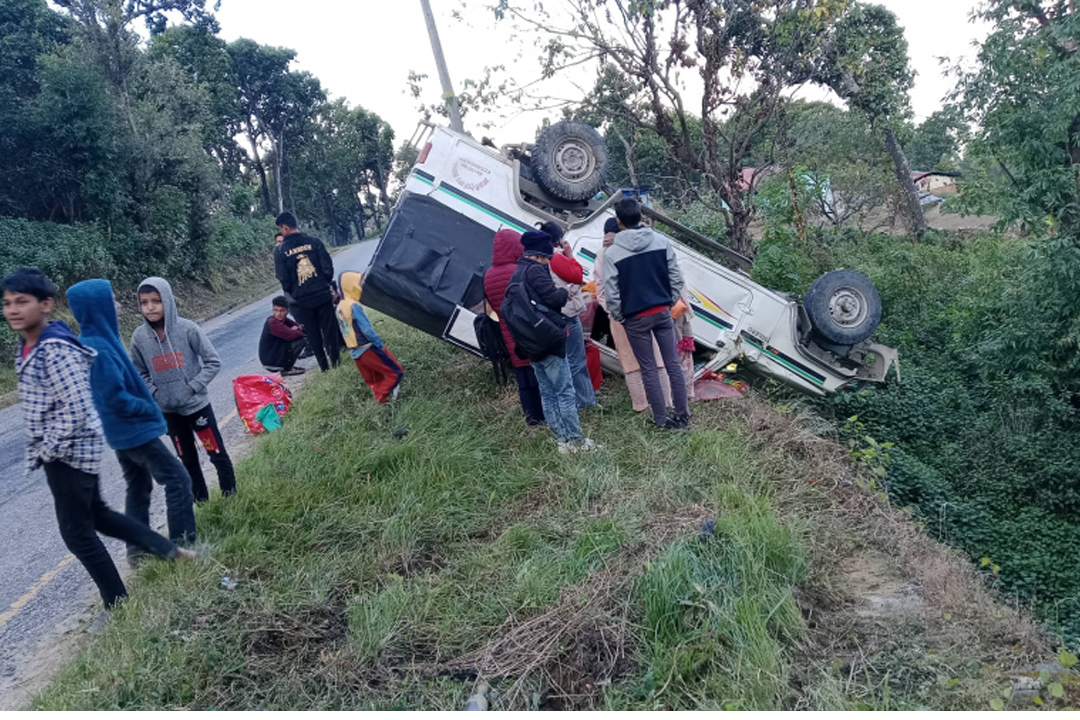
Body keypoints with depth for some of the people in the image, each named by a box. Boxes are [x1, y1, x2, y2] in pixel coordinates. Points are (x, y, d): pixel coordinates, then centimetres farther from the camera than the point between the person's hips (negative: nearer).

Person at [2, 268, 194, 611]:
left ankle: (118, 605, 18)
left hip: (70, 452, -10)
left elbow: (76, 409, -27)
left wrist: (46, 451, -17)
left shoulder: (56, 350, -23)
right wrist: (40, 450, 13)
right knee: (97, 514, 20)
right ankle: (171, 551, 29)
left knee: (77, 532, 2)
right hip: (59, 451, 10)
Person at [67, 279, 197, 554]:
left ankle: (138, 547, 26)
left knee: (138, 487, 18)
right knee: (177, 480, -2)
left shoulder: (94, 341, 5)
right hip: (134, 429, -10)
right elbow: (116, 398, -26)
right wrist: (151, 410, -12)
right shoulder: (98, 348, -25)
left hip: (122, 430, 10)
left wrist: (146, 406, 11)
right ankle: (182, 544, 3)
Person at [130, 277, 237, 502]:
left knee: (217, 454, 7)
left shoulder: (188, 329, -15)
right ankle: (201, 501, 31)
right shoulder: (139, 336, -6)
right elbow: (140, 373, 8)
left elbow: (213, 362, -9)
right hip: (168, 411, 3)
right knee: (188, 461, 17)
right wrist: (155, 393, -6)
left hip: (197, 405, -3)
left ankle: (231, 496, 25)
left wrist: (192, 387, -15)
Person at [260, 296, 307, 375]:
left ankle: (287, 366, 11)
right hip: (270, 361, -9)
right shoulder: (272, 322, -21)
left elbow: (302, 326, 11)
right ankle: (287, 369, -6)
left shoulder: (284, 320, 5)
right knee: (301, 340, -16)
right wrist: (300, 331, -8)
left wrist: (298, 328, -13)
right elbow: (291, 335, -29)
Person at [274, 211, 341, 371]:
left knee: (313, 334, 11)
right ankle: (336, 360, 14)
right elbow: (327, 266, -3)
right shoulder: (314, 242, -3)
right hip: (323, 293, 1)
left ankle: (324, 366, 15)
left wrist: (293, 294, 12)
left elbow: (284, 279, -5)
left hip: (303, 299, -1)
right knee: (330, 328, 11)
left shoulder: (281, 251, -6)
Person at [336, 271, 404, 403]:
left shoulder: (339, 307, 9)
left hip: (355, 352, 9)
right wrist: (381, 344, -12)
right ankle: (383, 396, -3)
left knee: (373, 379, 17)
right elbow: (367, 330, -23)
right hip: (367, 349, -9)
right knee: (395, 372, -1)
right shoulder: (354, 306, -19)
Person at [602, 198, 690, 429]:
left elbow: (611, 292, -10)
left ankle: (662, 419, 12)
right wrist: (670, 303, 13)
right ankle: (683, 414, 15)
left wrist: (619, 316, 5)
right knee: (673, 363, 10)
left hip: (635, 319, -3)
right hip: (662, 312, 3)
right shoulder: (662, 242, -3)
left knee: (649, 369, 7)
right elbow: (676, 278, 0)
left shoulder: (612, 253, -11)